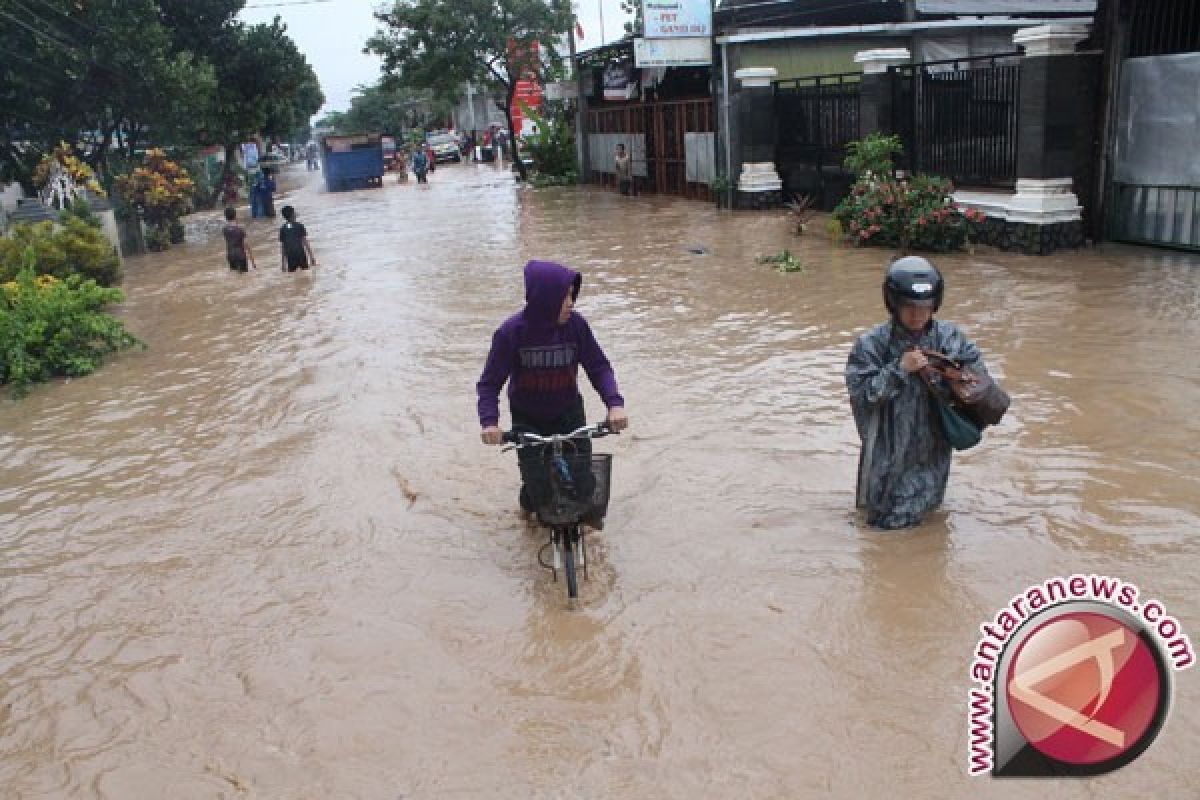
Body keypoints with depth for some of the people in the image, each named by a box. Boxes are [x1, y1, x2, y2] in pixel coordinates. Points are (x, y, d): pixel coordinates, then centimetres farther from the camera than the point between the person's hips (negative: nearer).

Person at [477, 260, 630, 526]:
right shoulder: (511, 332, -20)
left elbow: (599, 367, -9)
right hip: (528, 419, -2)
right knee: (538, 487, -5)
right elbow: (489, 383, -15)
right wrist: (489, 421, -31)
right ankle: (533, 502, 34)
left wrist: (615, 403, -25)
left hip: (568, 413, 2)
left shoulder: (576, 324, -16)